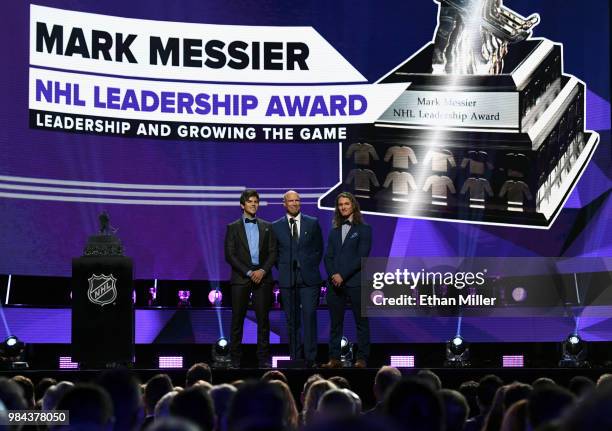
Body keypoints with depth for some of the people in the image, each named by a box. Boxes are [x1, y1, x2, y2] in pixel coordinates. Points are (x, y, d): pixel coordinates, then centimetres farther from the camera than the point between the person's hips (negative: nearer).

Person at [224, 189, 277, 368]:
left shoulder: (266, 227, 13)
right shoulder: (233, 227, 6)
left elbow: (273, 252, 7)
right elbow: (230, 255, -2)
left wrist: (263, 270, -10)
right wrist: (248, 272, -11)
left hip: (262, 277, 2)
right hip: (240, 278, -2)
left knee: (263, 318, 0)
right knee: (237, 319, -1)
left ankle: (264, 358, 2)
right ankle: (235, 358, 2)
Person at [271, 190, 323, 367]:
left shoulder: (312, 223, 6)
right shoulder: (276, 226, 6)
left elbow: (319, 249, 12)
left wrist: (311, 267, 5)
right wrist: (283, 269, 3)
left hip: (309, 279, -1)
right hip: (287, 280, 1)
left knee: (309, 317, -9)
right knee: (292, 321, 4)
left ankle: (310, 358, -7)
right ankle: (295, 357, 10)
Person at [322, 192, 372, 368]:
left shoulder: (364, 229, 2)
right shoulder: (334, 232, 17)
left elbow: (362, 256, -7)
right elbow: (328, 257, 11)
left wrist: (343, 275, -13)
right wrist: (333, 276, -8)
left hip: (355, 281, -4)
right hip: (335, 282, 4)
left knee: (361, 322, -1)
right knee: (335, 323, 4)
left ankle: (362, 359, 1)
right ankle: (334, 358, 6)